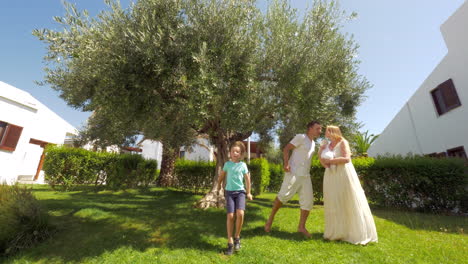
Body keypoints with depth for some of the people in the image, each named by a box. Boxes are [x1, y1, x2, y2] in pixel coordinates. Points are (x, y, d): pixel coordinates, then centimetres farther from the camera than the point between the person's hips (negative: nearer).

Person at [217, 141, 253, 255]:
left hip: (240, 191, 0)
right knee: (230, 216, -6)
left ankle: (237, 238, 7)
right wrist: (219, 185, 29)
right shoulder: (227, 164, 2)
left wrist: (248, 193, 12)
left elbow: (247, 179, 9)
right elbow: (221, 175, 17)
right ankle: (230, 242, 9)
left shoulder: (243, 165, 0)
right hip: (229, 192, 0)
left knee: (240, 214, -18)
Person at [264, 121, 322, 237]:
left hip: (306, 175, 8)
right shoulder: (301, 137, -6)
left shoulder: (313, 143, 19)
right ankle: (270, 218, 12)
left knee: (308, 200, 4)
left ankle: (301, 226, 18)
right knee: (283, 195, -7)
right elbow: (286, 148, -13)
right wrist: (286, 163, -23)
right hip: (294, 173, -8)